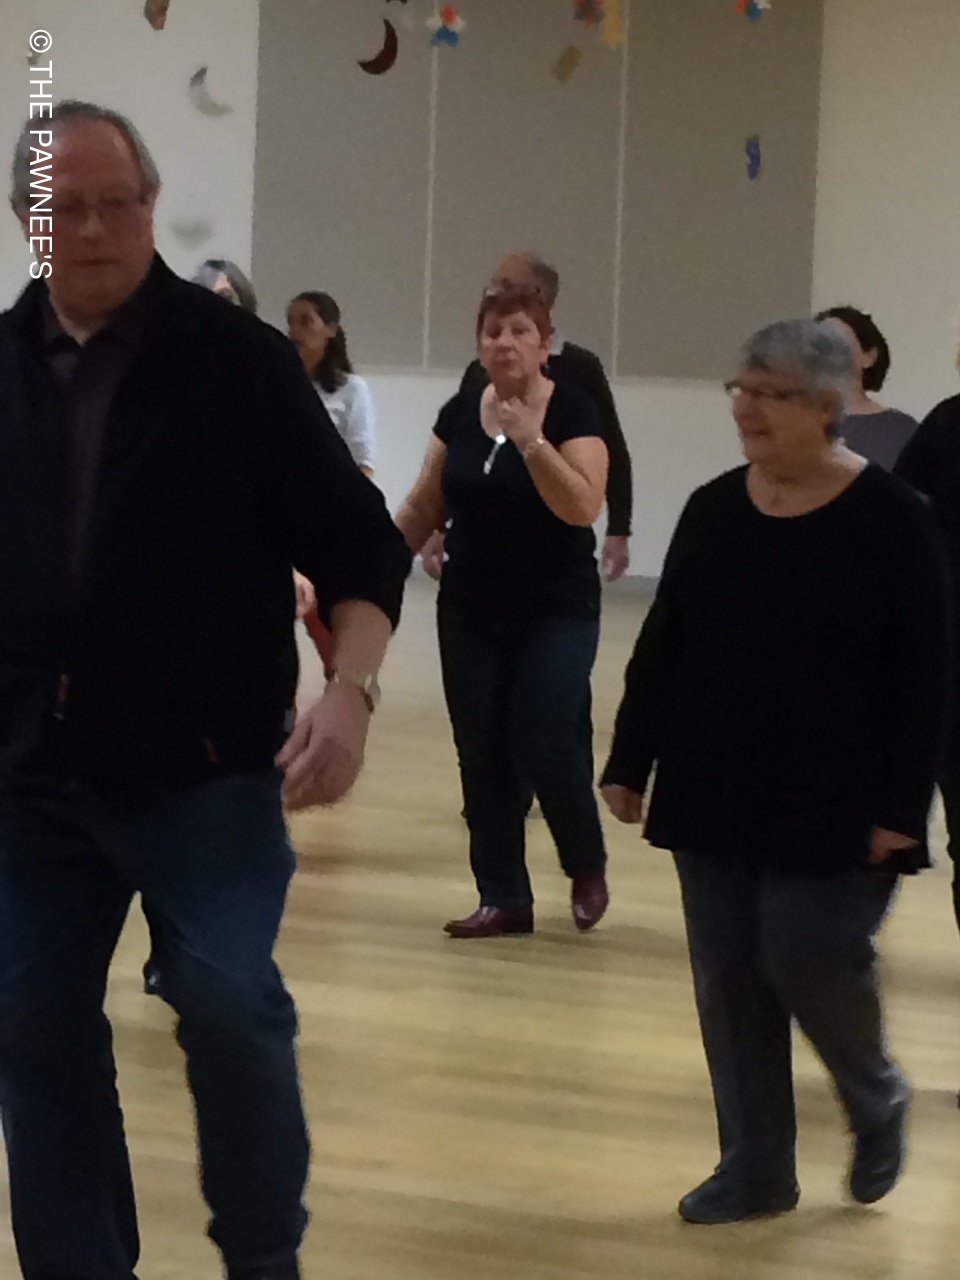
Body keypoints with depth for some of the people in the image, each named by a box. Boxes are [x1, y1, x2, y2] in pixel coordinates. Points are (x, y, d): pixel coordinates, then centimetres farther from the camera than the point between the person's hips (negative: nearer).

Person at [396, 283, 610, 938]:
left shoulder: (573, 411, -10)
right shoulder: (459, 413, 4)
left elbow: (584, 507, -22)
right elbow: (425, 506, 10)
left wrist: (531, 442, -29)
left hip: (556, 614, -4)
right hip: (471, 613, 5)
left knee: (545, 750, -9)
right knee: (482, 757, 4)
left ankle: (587, 867, 18)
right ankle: (504, 898, 13)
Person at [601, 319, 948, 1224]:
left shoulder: (890, 519, -9)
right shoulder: (712, 510, 4)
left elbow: (923, 675, -9)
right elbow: (661, 647, 9)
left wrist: (901, 805, -15)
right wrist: (629, 763, 5)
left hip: (834, 806, -5)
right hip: (716, 795, 5)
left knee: (808, 955, -10)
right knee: (728, 979, 5)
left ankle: (876, 1102, 21)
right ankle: (754, 1168, 17)